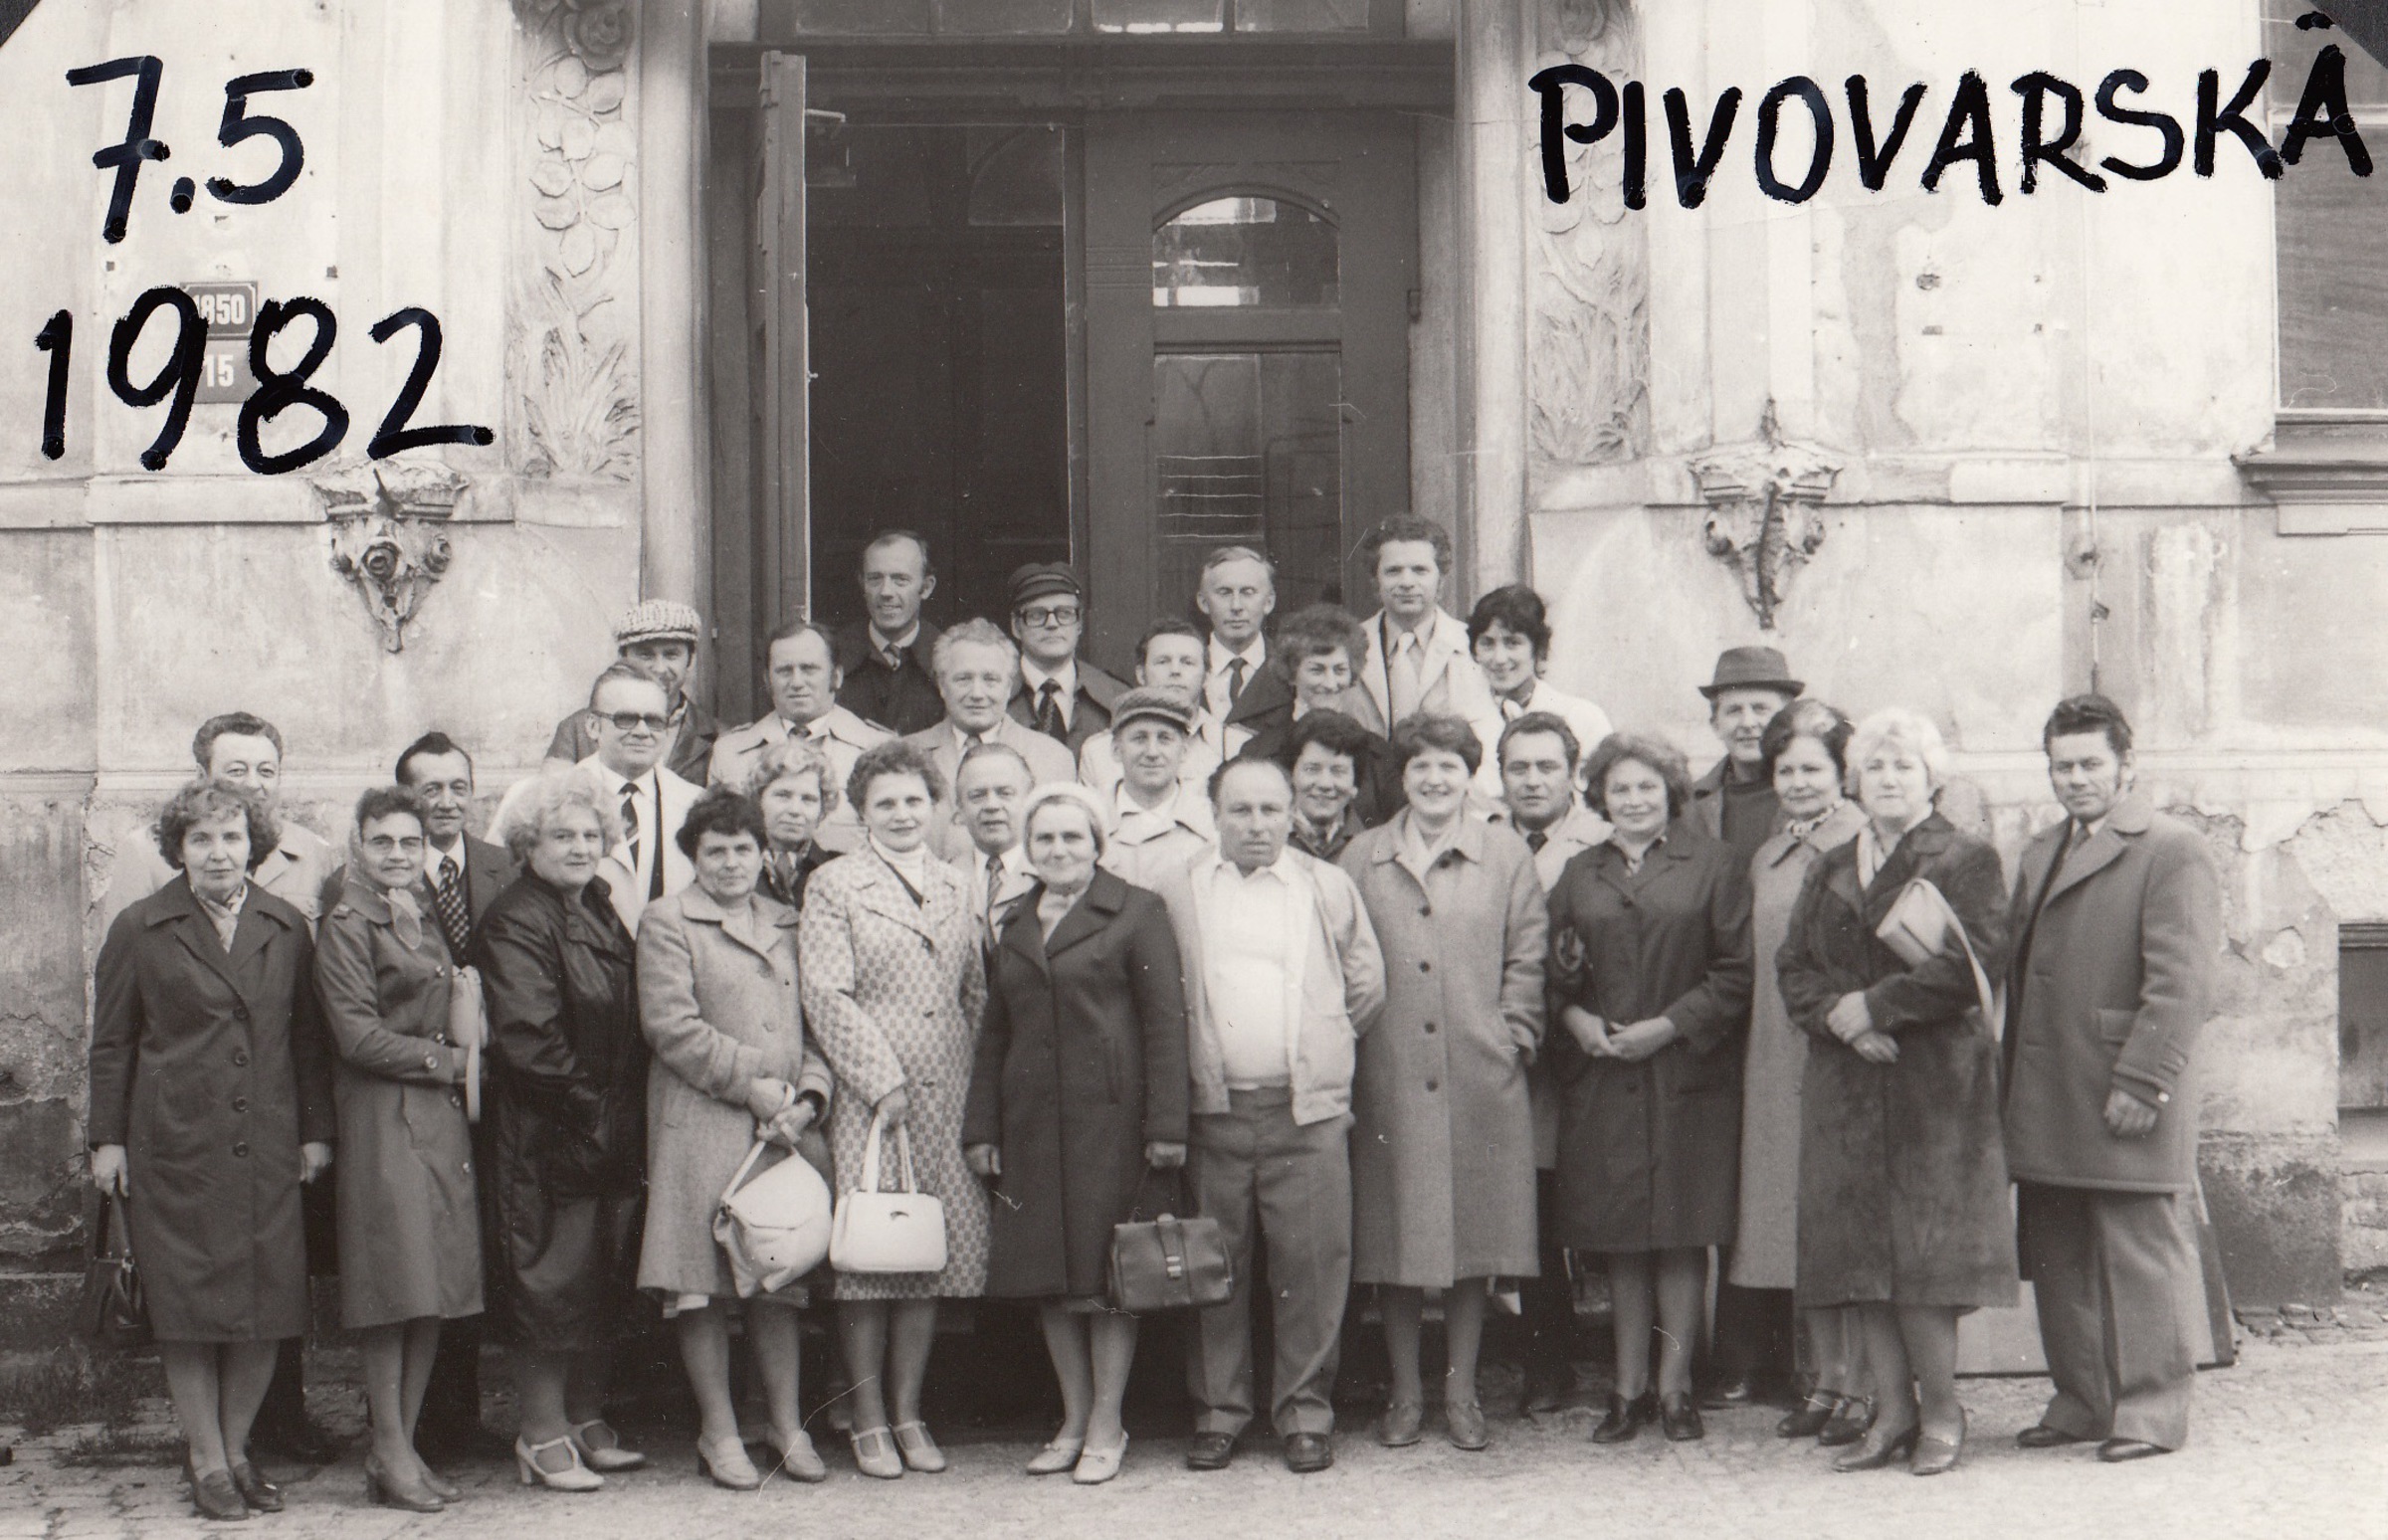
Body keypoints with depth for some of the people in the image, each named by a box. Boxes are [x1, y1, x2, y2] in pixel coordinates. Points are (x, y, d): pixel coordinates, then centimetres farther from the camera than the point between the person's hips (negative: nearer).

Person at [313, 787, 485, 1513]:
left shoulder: (431, 919, 17)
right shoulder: (346, 926, -5)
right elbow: (358, 1036, -12)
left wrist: (470, 1049, 4)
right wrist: (447, 1059, -7)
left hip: (444, 1113, 7)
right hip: (384, 1118, -7)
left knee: (437, 1290, 5)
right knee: (396, 1285, -8)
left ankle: (407, 1445, 11)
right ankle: (389, 1454, -1)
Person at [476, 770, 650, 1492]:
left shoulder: (602, 912, 14)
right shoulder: (514, 923, -12)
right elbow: (526, 1037, -20)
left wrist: (632, 1117, 8)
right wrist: (588, 1104, -16)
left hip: (613, 1131, 8)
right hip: (546, 1134, -8)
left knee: (606, 1279, 13)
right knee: (551, 1281, -2)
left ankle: (587, 1423, 24)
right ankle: (543, 1435, 7)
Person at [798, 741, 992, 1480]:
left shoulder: (956, 887, 15)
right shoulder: (834, 886, 0)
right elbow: (826, 995, -7)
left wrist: (980, 1082, 5)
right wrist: (884, 1084, -11)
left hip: (947, 1101, 4)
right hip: (867, 1102, -4)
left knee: (932, 1257, 6)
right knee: (867, 1259, -2)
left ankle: (908, 1411, 16)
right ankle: (868, 1420, 8)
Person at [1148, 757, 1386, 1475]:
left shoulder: (1330, 888, 9)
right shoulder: (1176, 892, 7)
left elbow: (1366, 988, 15)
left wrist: (1319, 1054, 13)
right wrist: (1193, 1058, 6)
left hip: (1309, 1111, 0)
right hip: (1212, 1110, 0)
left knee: (1312, 1264, -1)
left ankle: (1305, 1411, 10)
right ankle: (1218, 1411, 14)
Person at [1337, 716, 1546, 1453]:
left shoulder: (1507, 856, 8)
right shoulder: (1362, 859, 8)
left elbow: (1527, 957, 7)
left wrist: (1512, 1038, -4)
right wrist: (1343, 1063, -1)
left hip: (1479, 1081, 0)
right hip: (1388, 1081, 0)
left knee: (1473, 1233, 4)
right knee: (1393, 1236, 3)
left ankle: (1461, 1391, 16)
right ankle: (1405, 1393, 15)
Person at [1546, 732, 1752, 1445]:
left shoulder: (1714, 865, 2)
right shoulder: (1578, 875, 13)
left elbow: (1736, 972, -3)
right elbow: (1553, 970, 14)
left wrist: (1668, 1025, -11)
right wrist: (1573, 1017, -6)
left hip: (1688, 1077, -3)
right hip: (1600, 1075, 3)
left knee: (1682, 1234, 1)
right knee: (1619, 1239, 5)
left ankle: (1674, 1387, 10)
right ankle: (1630, 1388, 13)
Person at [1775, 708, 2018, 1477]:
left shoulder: (1967, 862, 1)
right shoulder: (1830, 870, 18)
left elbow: (1972, 961, -11)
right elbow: (1793, 967, 11)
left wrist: (1874, 1005, -13)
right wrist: (1839, 1018, -8)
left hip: (1935, 1083, -5)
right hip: (1847, 1088, 5)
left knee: (1921, 1253, -8)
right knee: (1861, 1252, 3)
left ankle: (1940, 1410, 5)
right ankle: (1892, 1413, 9)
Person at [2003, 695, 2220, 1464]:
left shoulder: (2172, 851, -7)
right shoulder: (2041, 851, 19)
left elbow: (2182, 982, -14)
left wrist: (2141, 1082, -19)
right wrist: (2013, 1081, 12)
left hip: (2129, 1106, -8)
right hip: (2045, 1108, 8)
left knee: (2142, 1258, -1)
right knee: (2058, 1261, 12)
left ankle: (2151, 1412, 7)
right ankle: (2081, 1402, 22)